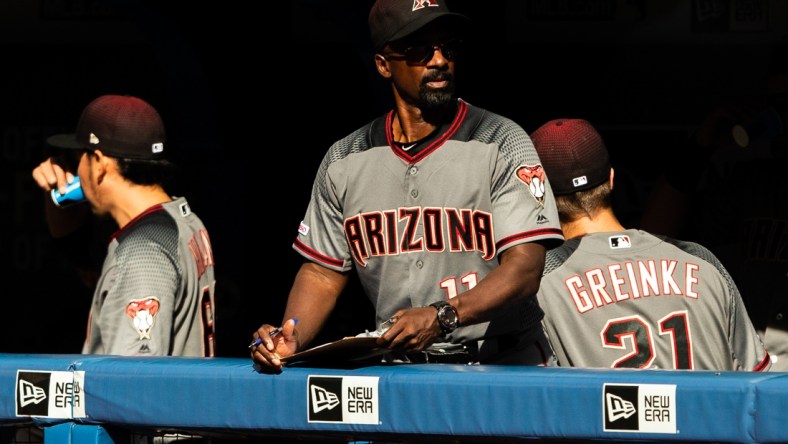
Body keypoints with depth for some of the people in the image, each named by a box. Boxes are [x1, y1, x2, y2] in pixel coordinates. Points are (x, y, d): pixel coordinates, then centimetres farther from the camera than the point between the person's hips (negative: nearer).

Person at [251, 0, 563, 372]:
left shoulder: (503, 144, 0)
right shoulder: (344, 161, 11)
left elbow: (524, 269, -10)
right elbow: (322, 272, 14)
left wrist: (442, 317, -25)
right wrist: (290, 340, -6)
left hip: (500, 366, -3)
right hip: (397, 368, 3)